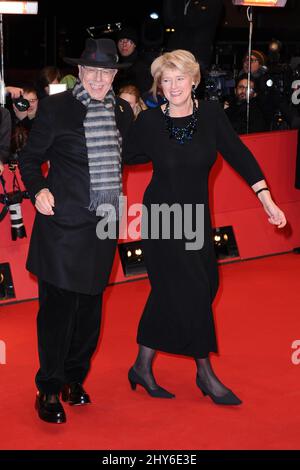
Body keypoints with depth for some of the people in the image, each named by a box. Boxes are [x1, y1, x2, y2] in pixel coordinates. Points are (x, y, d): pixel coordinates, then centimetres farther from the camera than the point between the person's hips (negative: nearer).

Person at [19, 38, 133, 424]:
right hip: (62, 225, -5)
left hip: (102, 226, 5)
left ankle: (75, 378, 29)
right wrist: (37, 190, -16)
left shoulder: (122, 111, 8)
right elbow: (30, 158, -2)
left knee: (90, 306, 12)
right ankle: (49, 390, 9)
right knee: (58, 307, -2)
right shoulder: (55, 107, -6)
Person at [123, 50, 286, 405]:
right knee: (190, 291, -4)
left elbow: (239, 156, -7)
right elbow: (125, 157, 1)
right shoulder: (149, 121, -11)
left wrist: (267, 199, -11)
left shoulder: (210, 114, -5)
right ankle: (205, 373, 11)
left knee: (170, 293, 10)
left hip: (196, 217, 4)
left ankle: (143, 367, 26)